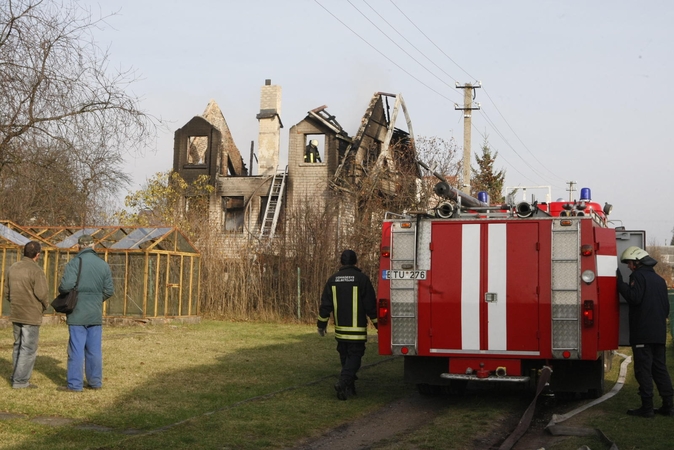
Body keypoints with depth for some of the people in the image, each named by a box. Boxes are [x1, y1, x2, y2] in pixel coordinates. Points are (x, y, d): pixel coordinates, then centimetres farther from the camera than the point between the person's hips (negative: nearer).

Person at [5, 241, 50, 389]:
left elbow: (7, 293, 11)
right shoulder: (36, 270, -16)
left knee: (18, 346, 18)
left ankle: (17, 377, 23)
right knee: (28, 348, -1)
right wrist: (45, 306, 1)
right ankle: (20, 381, 0)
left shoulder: (12, 268, 6)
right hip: (31, 316, -7)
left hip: (16, 315, 7)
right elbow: (42, 293, -18)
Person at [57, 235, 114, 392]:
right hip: (96, 314, 4)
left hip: (78, 314, -4)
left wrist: (61, 291, 2)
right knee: (94, 350, 11)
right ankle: (95, 381, 16)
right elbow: (109, 290, 4)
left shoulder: (75, 262, -10)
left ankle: (75, 384, 3)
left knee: (76, 349, 0)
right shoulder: (103, 264, 4)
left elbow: (66, 286, -21)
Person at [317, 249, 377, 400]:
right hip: (357, 328, -4)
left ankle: (349, 388, 21)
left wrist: (322, 325, 15)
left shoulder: (333, 280, 5)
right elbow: (371, 305, -7)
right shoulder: (362, 279, -8)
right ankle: (343, 384, -18)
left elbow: (325, 304, 6)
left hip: (340, 328, 4)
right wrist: (378, 324, 2)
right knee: (354, 356, 0)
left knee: (345, 357, 16)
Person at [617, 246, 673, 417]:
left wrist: (620, 283, -14)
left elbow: (634, 297, -21)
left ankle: (647, 407, -6)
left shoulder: (638, 276, -8)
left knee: (643, 369, -5)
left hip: (642, 333, -8)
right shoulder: (659, 279, 18)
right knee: (660, 368, 12)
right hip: (659, 333, 8)